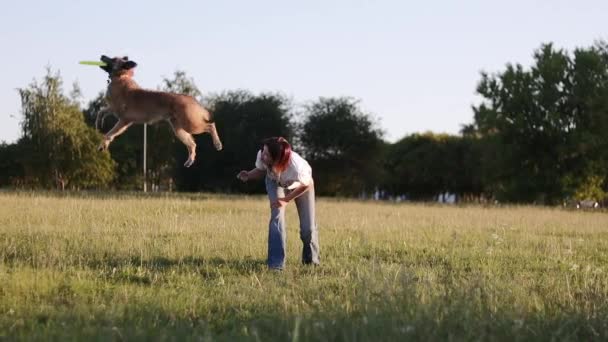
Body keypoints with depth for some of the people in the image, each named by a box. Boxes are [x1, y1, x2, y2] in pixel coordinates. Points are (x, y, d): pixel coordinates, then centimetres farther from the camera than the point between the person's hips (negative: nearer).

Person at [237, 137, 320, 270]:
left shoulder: (297, 166, -46)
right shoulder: (262, 156, -37)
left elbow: (307, 185, -24)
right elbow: (261, 170, -12)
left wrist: (286, 200, -25)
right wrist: (248, 175, -31)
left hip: (302, 185, -2)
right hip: (276, 183, 2)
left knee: (308, 227, 0)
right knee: (277, 217, -20)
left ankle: (311, 259, 30)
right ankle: (276, 263, -12)